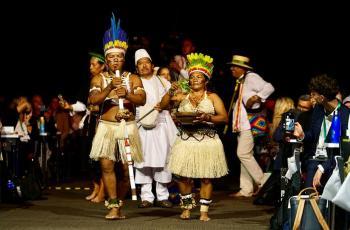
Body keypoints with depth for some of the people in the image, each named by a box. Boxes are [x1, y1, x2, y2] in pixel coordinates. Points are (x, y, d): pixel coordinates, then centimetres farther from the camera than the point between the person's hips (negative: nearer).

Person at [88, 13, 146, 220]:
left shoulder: (133, 79, 8)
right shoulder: (99, 79, 7)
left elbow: (142, 100, -6)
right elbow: (93, 100, -9)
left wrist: (127, 94, -25)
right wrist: (110, 88, -22)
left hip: (128, 127, 1)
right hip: (106, 126, -1)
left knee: (126, 168, 1)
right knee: (107, 165, -14)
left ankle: (119, 202, 18)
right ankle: (113, 206, -12)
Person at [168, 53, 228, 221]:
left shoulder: (212, 97, 8)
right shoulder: (182, 97, 13)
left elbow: (224, 118, -3)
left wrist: (207, 117, -18)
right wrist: (170, 93, -6)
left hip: (207, 140, -1)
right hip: (186, 140, 2)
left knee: (206, 178, -1)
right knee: (183, 176, -2)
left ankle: (204, 211, 6)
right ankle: (187, 207, 16)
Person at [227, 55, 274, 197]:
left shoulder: (251, 77, -9)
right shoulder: (240, 81, 20)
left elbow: (269, 88, -20)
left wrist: (255, 97, -28)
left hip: (251, 123, -10)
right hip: (242, 125, 10)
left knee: (243, 153, -14)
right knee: (244, 155, 9)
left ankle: (263, 182, -5)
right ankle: (246, 190, 12)